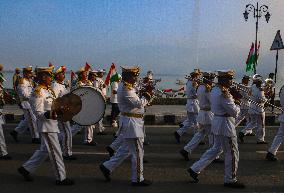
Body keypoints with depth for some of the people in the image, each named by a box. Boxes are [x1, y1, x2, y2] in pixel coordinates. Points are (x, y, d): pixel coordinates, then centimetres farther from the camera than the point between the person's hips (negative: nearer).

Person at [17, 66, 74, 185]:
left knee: (44, 150, 18)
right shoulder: (38, 92, -15)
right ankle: (61, 178, 7)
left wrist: (62, 109, 7)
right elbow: (38, 113, -19)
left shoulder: (49, 90, 13)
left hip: (52, 124, 10)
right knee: (56, 153, -2)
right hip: (47, 127, -10)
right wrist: (49, 114, -35)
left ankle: (26, 168, 29)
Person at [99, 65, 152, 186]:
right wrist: (146, 97, -5)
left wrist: (144, 96, 1)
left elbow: (136, 102, 16)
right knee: (137, 152, -1)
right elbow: (139, 104, -22)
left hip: (130, 122, 10)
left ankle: (107, 166, 26)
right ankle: (137, 179, 9)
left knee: (126, 149, 20)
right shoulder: (125, 89, -19)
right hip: (132, 123, -10)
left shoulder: (126, 86, 13)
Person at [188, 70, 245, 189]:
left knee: (216, 149, 20)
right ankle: (230, 180, 15)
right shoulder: (224, 93, -22)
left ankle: (195, 169, 20)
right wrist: (238, 106, 0)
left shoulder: (214, 90, 8)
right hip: (225, 124, -10)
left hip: (216, 121, 10)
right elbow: (234, 112, -20)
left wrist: (233, 101, 7)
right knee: (232, 152, 4)